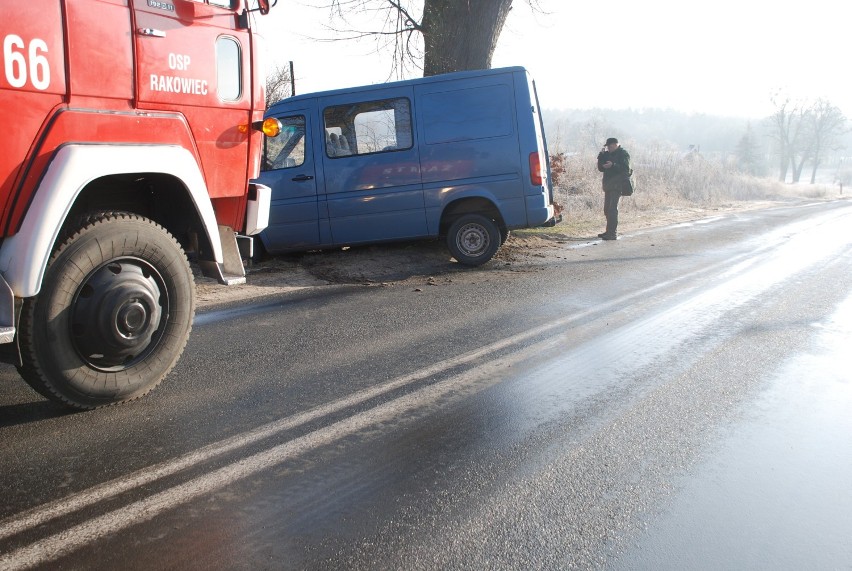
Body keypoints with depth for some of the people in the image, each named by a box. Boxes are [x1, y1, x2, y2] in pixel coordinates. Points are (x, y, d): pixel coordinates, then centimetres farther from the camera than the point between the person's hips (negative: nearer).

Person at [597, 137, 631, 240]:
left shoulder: (623, 153, -3)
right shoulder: (608, 154, 19)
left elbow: (625, 168, -16)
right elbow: (601, 168, 14)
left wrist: (613, 165, -28)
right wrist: (601, 155, 2)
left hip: (617, 185, -8)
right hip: (608, 185, 8)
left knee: (612, 209, -14)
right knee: (607, 209, 10)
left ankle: (613, 233, -15)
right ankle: (609, 231, 18)